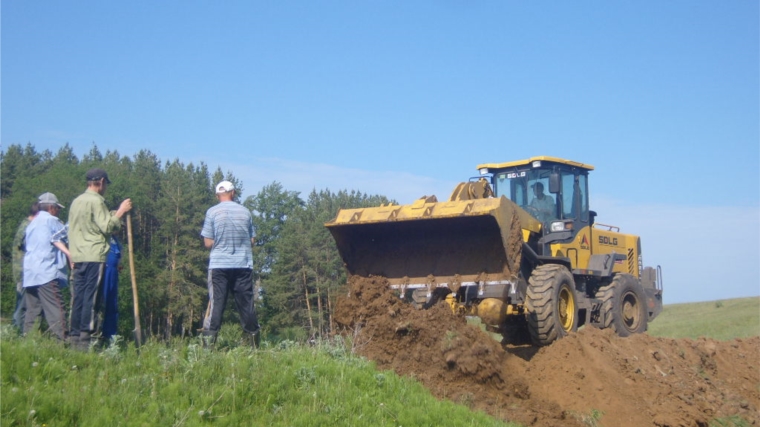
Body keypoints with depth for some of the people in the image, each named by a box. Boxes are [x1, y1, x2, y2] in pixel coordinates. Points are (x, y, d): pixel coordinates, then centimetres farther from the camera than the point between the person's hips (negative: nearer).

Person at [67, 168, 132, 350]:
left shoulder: (76, 201, 17)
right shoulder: (96, 201, -8)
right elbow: (107, 227, -14)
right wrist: (120, 211, -4)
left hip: (78, 256, 8)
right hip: (94, 256, -8)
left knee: (79, 298, 8)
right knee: (91, 298, -7)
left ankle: (75, 338, 8)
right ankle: (85, 339, -9)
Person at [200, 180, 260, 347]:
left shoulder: (212, 212, -3)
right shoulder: (245, 212, 5)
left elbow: (208, 243, -3)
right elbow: (252, 240, 9)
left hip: (219, 265, -2)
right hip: (243, 265, 2)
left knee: (216, 303, 1)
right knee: (246, 303, 8)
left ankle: (209, 344, -5)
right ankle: (254, 344, 11)